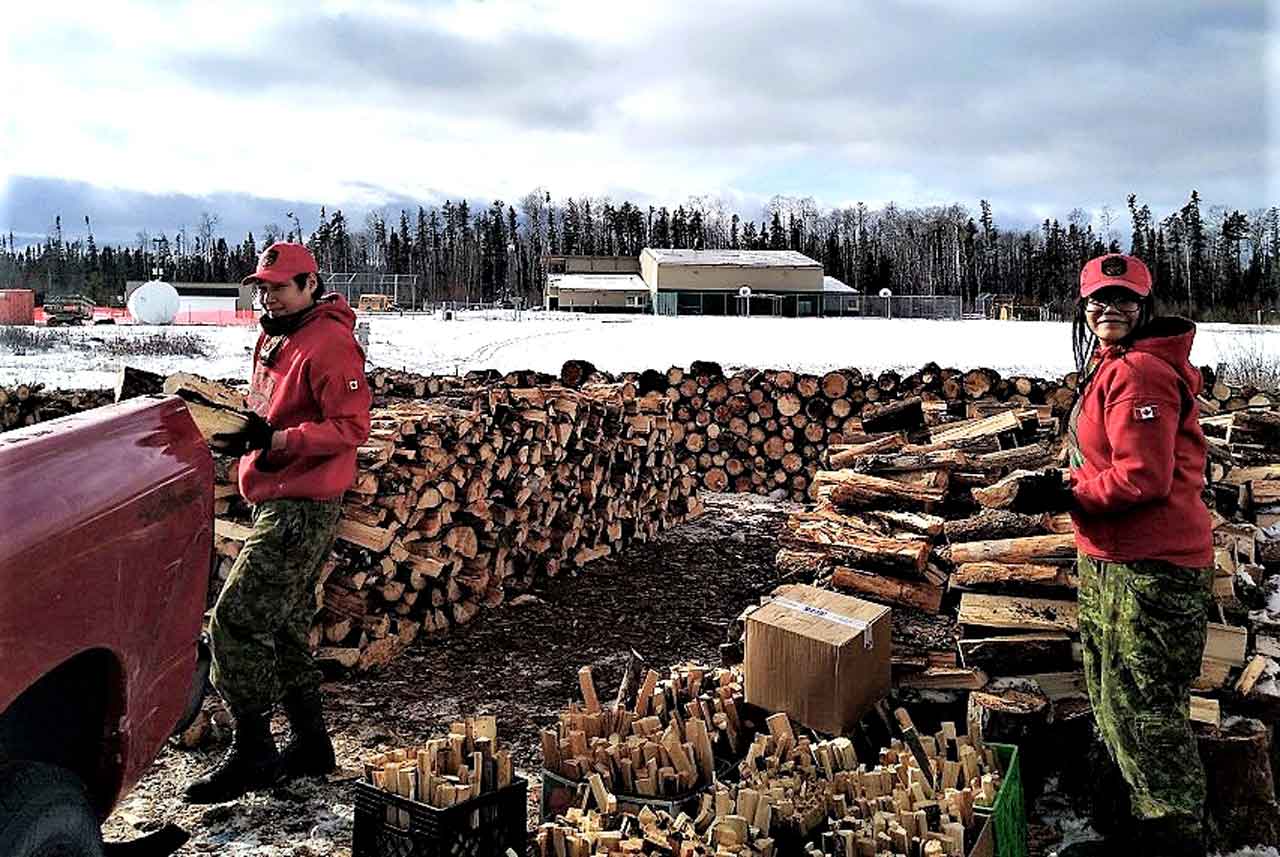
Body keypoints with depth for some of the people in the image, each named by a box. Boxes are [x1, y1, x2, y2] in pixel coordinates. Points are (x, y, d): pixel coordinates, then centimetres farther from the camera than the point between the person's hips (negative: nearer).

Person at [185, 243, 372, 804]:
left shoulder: (329, 343, -14)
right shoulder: (275, 340, 16)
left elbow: (351, 426, -20)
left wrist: (277, 439, -28)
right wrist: (243, 439, 9)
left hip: (302, 509, -10)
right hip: (278, 504, 10)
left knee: (235, 621, -10)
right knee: (284, 629, 15)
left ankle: (252, 754, 3)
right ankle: (310, 746, 26)